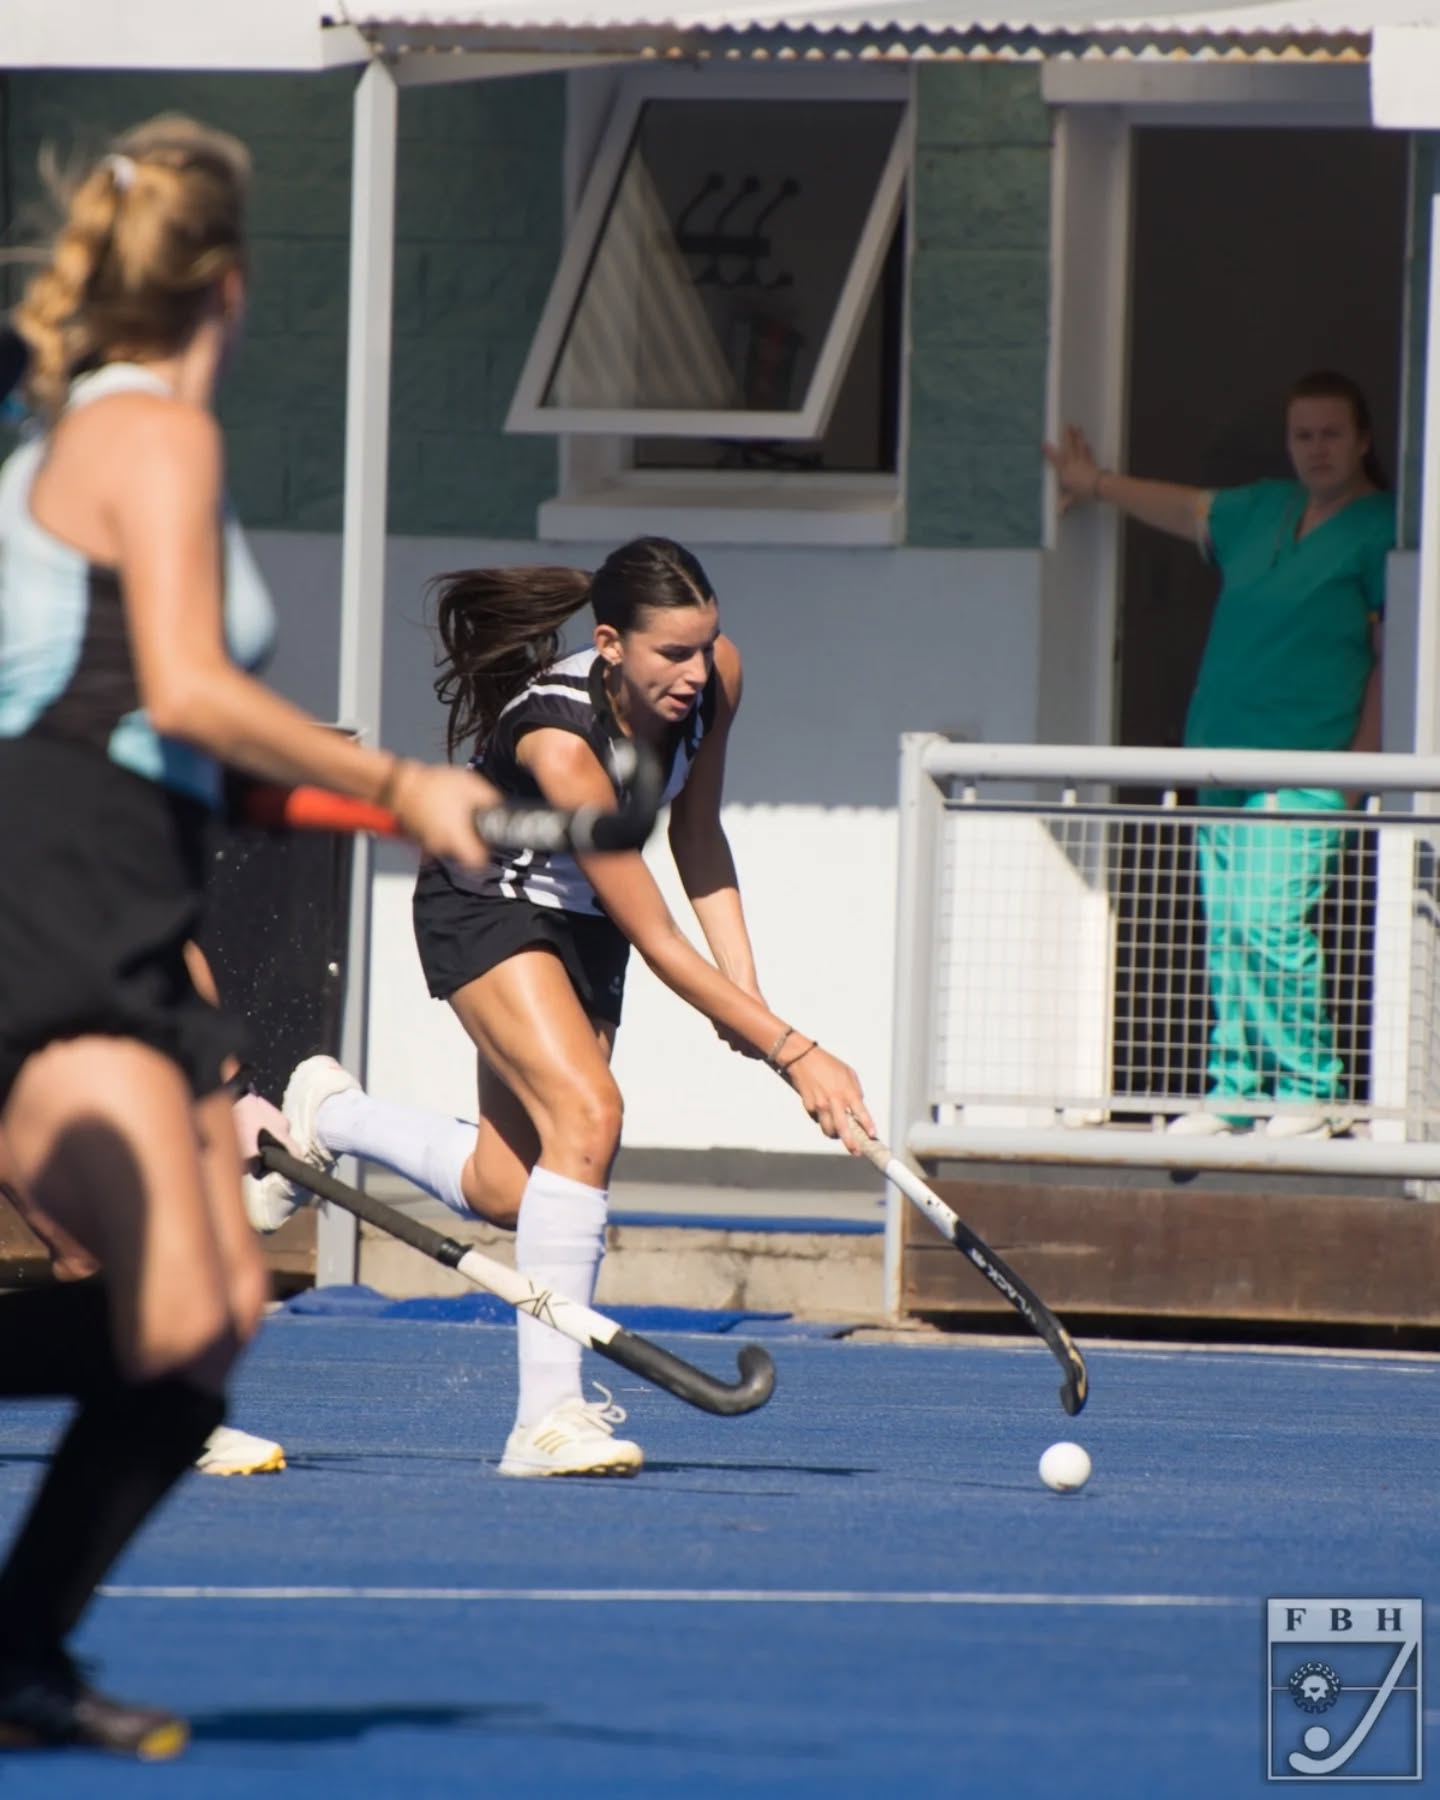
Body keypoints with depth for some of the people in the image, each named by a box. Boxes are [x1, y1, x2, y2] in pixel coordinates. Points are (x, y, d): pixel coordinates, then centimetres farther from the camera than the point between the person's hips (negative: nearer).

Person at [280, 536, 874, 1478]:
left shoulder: (715, 675, -17)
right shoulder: (558, 738, -37)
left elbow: (697, 833, 2)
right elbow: (656, 939, -35)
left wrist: (749, 994, -7)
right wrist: (793, 1052, -37)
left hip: (584, 922, 7)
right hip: (489, 906, -7)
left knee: (508, 1190, 3)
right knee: (587, 1113, -29)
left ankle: (327, 1114, 30)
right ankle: (547, 1416, -26)